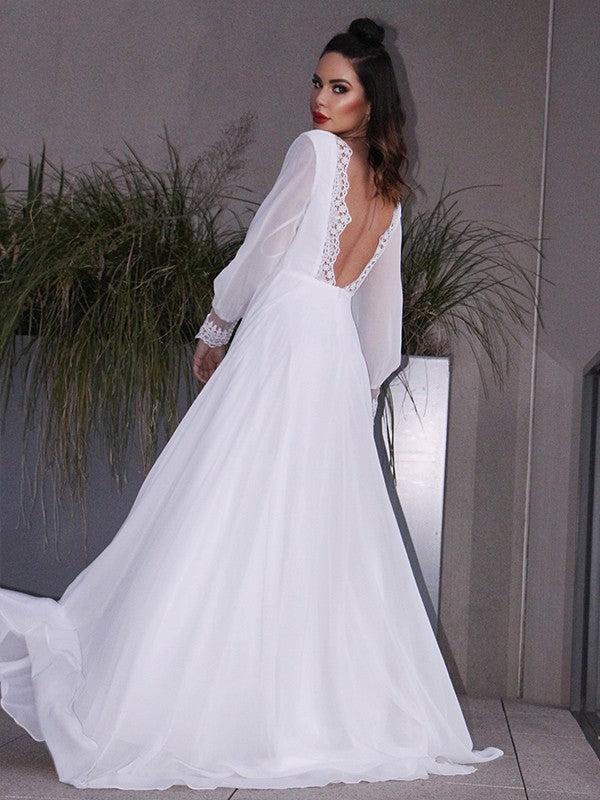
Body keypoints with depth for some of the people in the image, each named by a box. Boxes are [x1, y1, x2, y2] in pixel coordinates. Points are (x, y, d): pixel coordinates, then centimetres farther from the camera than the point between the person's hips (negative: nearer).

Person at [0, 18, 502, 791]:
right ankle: (338, 707, 12)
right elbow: (383, 307, 21)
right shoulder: (388, 191, 19)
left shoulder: (316, 150, -1)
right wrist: (368, 385, 28)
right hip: (339, 356, 7)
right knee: (325, 537, 8)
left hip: (282, 339, -7)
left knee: (233, 516, -11)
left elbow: (262, 250, -1)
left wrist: (215, 330, 10)